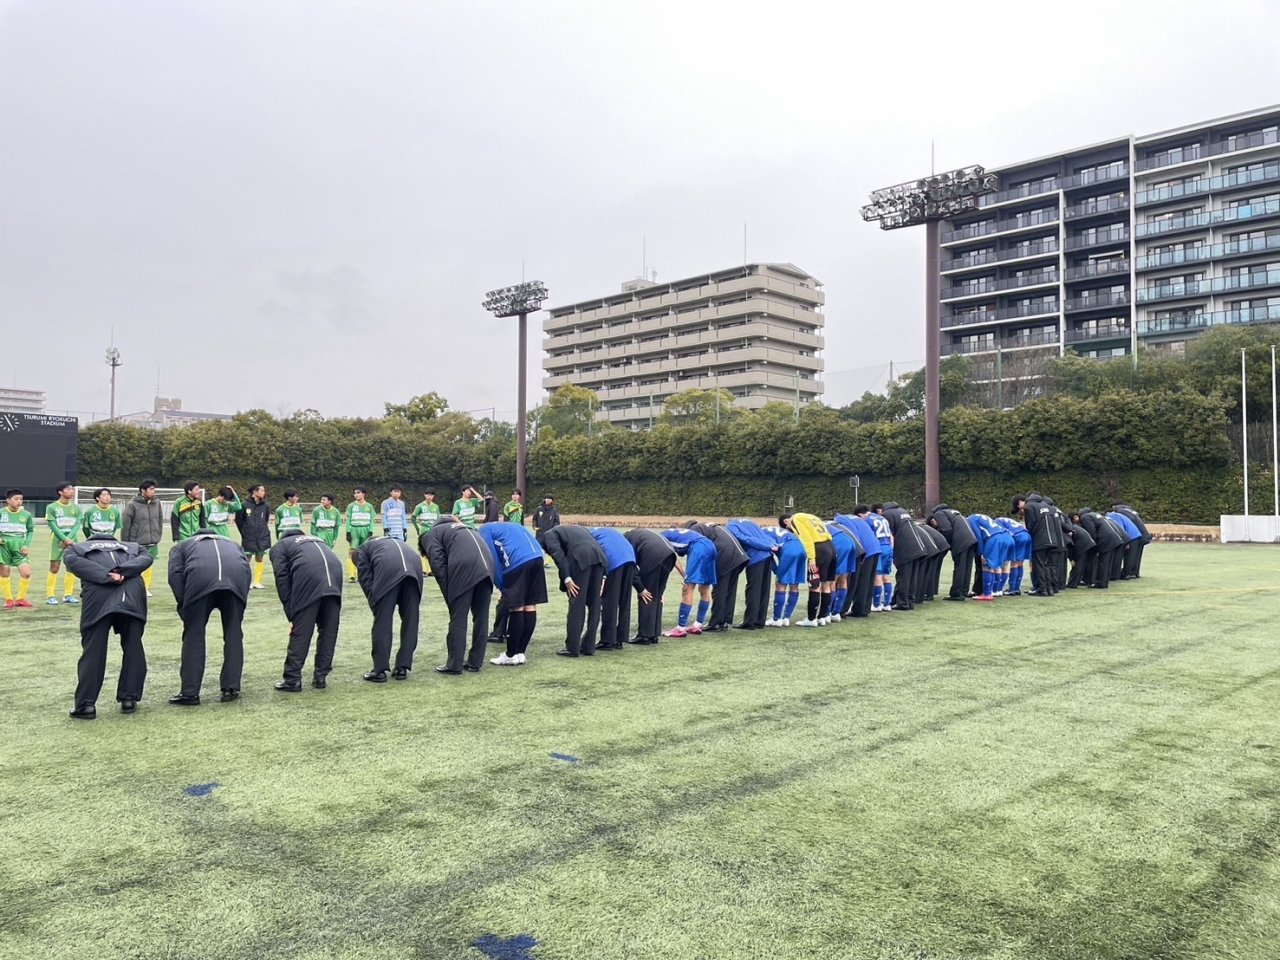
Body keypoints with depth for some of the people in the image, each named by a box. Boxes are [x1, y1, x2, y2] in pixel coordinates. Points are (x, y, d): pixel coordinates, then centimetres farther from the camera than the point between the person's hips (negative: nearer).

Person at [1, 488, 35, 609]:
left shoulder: (26, 515, 2)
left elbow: (31, 531, 12)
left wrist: (27, 545, 1)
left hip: (19, 547, 1)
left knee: (26, 572, -10)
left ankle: (20, 599, 8)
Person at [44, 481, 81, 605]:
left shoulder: (76, 507, 10)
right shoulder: (52, 507, -1)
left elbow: (77, 524, 3)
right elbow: (53, 526, -7)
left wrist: (69, 538, -11)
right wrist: (65, 539, -17)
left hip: (72, 540, 4)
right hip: (58, 540, -4)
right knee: (54, 568, -4)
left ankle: (68, 595, 11)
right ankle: (50, 596, 1)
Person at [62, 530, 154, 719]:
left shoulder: (77, 548, 30)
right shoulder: (132, 547, 34)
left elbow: (72, 561, 7)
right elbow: (146, 558, 13)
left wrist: (106, 576, -2)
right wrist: (122, 571, -1)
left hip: (98, 593, -1)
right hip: (133, 592, 1)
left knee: (93, 650, 3)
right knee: (133, 647, 11)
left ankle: (86, 704, 1)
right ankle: (129, 699, 11)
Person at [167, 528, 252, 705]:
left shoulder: (180, 546, 37)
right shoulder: (231, 543, 42)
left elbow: (175, 574, 16)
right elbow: (247, 569, 23)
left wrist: (184, 609, 17)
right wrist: (240, 602, 24)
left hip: (201, 575, -2)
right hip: (237, 575, 2)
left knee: (194, 635, 11)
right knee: (233, 633, 15)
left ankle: (189, 693, 15)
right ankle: (231, 689, 18)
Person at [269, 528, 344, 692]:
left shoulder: (279, 547, 27)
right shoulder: (317, 540, 41)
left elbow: (282, 580, 13)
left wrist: (291, 616, 15)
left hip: (308, 574, -4)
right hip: (335, 569, 4)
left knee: (300, 631, 4)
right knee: (329, 630, 14)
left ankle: (292, 679, 10)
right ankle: (321, 677, 20)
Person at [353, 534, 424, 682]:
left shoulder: (362, 550, 30)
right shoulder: (394, 541, 43)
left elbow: (366, 579, 17)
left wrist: (376, 606, 18)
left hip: (389, 570, -4)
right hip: (414, 567, 4)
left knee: (382, 621, 5)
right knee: (410, 620, 13)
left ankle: (380, 670, 10)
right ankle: (402, 668, 17)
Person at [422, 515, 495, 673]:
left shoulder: (430, 536, 18)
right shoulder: (456, 528, 39)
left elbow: (438, 564, 1)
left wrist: (448, 593, 4)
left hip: (464, 566, -6)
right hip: (486, 565, 7)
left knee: (458, 619, 3)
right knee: (481, 617, 13)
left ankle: (454, 664, 9)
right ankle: (475, 662, 20)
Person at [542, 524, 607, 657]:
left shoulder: (549, 535, 19)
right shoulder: (580, 528, 37)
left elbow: (558, 554, -1)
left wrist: (566, 579, -6)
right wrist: (602, 575, 19)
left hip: (580, 558, -6)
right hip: (599, 557, 6)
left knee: (577, 604, 1)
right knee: (594, 603, 13)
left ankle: (572, 648, 6)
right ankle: (588, 646, 19)